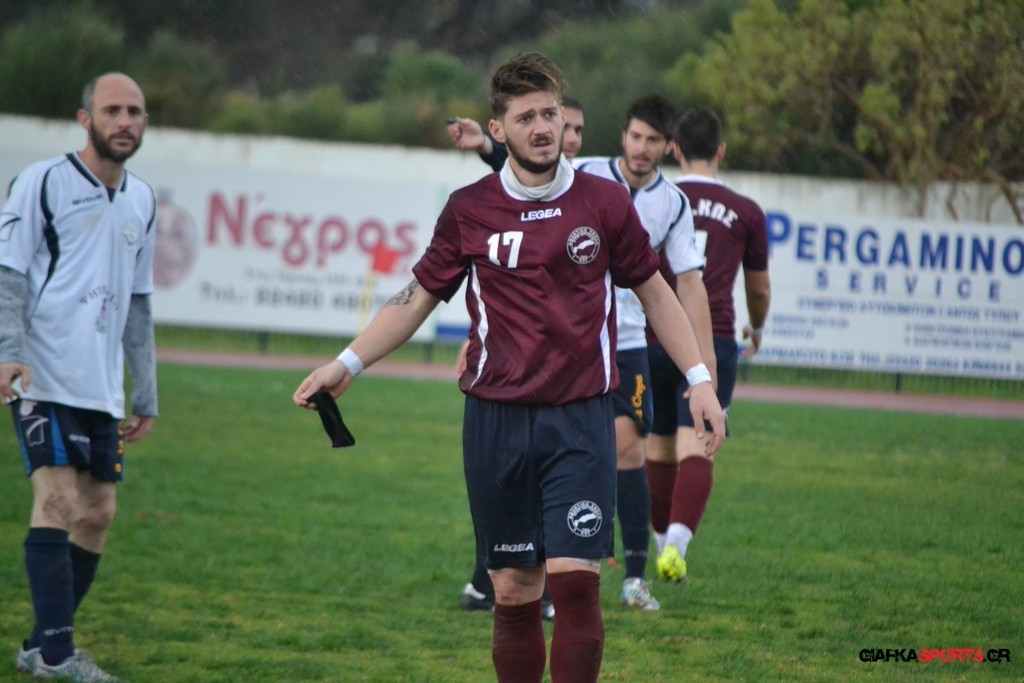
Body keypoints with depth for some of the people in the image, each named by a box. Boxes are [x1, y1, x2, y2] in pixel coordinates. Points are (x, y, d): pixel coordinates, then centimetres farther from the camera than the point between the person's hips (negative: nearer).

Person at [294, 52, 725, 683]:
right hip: (496, 419, 1)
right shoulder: (470, 210, 3)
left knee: (575, 578, -13)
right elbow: (418, 298, 11)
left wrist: (699, 378, 5)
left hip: (581, 419, -1)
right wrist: (347, 364, 3)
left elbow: (654, 291, 11)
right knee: (514, 592, 4)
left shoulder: (605, 202, 2)